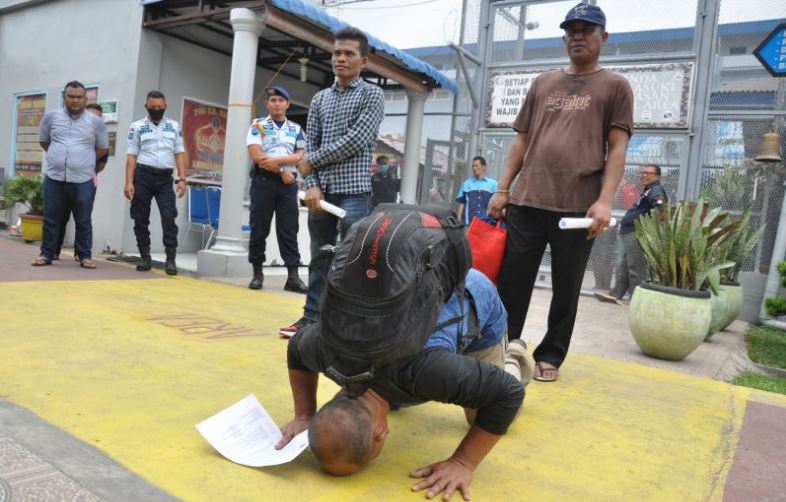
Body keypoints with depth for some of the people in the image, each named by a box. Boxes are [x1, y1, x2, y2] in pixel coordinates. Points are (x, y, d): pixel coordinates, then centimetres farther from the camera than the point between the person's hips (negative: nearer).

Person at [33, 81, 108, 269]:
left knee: (83, 221, 3)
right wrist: (60, 156, 15)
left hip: (83, 180, -1)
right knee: (51, 219, 7)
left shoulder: (96, 122, 2)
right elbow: (43, 141, 19)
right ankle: (46, 254, 17)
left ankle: (85, 256, 12)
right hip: (54, 178, 2)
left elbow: (103, 149, 11)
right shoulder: (51, 117, 6)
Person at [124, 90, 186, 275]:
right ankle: (145, 258, 15)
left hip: (165, 178, 0)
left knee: (169, 217, -9)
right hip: (143, 175, 0)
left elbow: (179, 154, 8)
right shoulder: (137, 127, 6)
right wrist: (129, 182, -5)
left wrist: (182, 179, -3)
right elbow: (131, 156, 3)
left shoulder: (174, 126, 11)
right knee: (141, 218, 5)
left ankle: (170, 259, -9)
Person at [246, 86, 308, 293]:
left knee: (289, 231, 1)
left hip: (289, 184, 2)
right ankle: (257, 273, 12)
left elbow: (301, 157, 2)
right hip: (264, 181, -2)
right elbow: (257, 156, -7)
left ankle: (293, 276, 1)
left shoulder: (296, 129, 14)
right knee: (259, 229, 2)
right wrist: (282, 171, -10)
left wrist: (277, 160, -11)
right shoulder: (258, 125, 6)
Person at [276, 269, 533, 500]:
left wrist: (462, 463, -33)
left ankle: (513, 359, 33)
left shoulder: (426, 371, -47)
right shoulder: (327, 346, -31)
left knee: (486, 416, 5)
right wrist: (304, 415, -13)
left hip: (474, 298, -3)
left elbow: (508, 393, -34)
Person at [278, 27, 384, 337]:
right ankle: (312, 317, 20)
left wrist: (312, 160, -5)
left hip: (354, 191, -5)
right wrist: (312, 184, -6)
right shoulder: (320, 99, 17)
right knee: (320, 257, 11)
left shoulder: (371, 95, 3)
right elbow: (310, 145, 10)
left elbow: (357, 140, -11)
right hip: (322, 190, 5)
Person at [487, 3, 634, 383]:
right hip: (526, 202, 3)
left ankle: (550, 357, 18)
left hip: (578, 206, -3)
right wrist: (503, 189, 9)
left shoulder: (615, 86, 8)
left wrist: (604, 200, -13)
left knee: (565, 289, 5)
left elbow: (617, 149, 0)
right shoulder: (543, 83, 18)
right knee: (511, 282, 2)